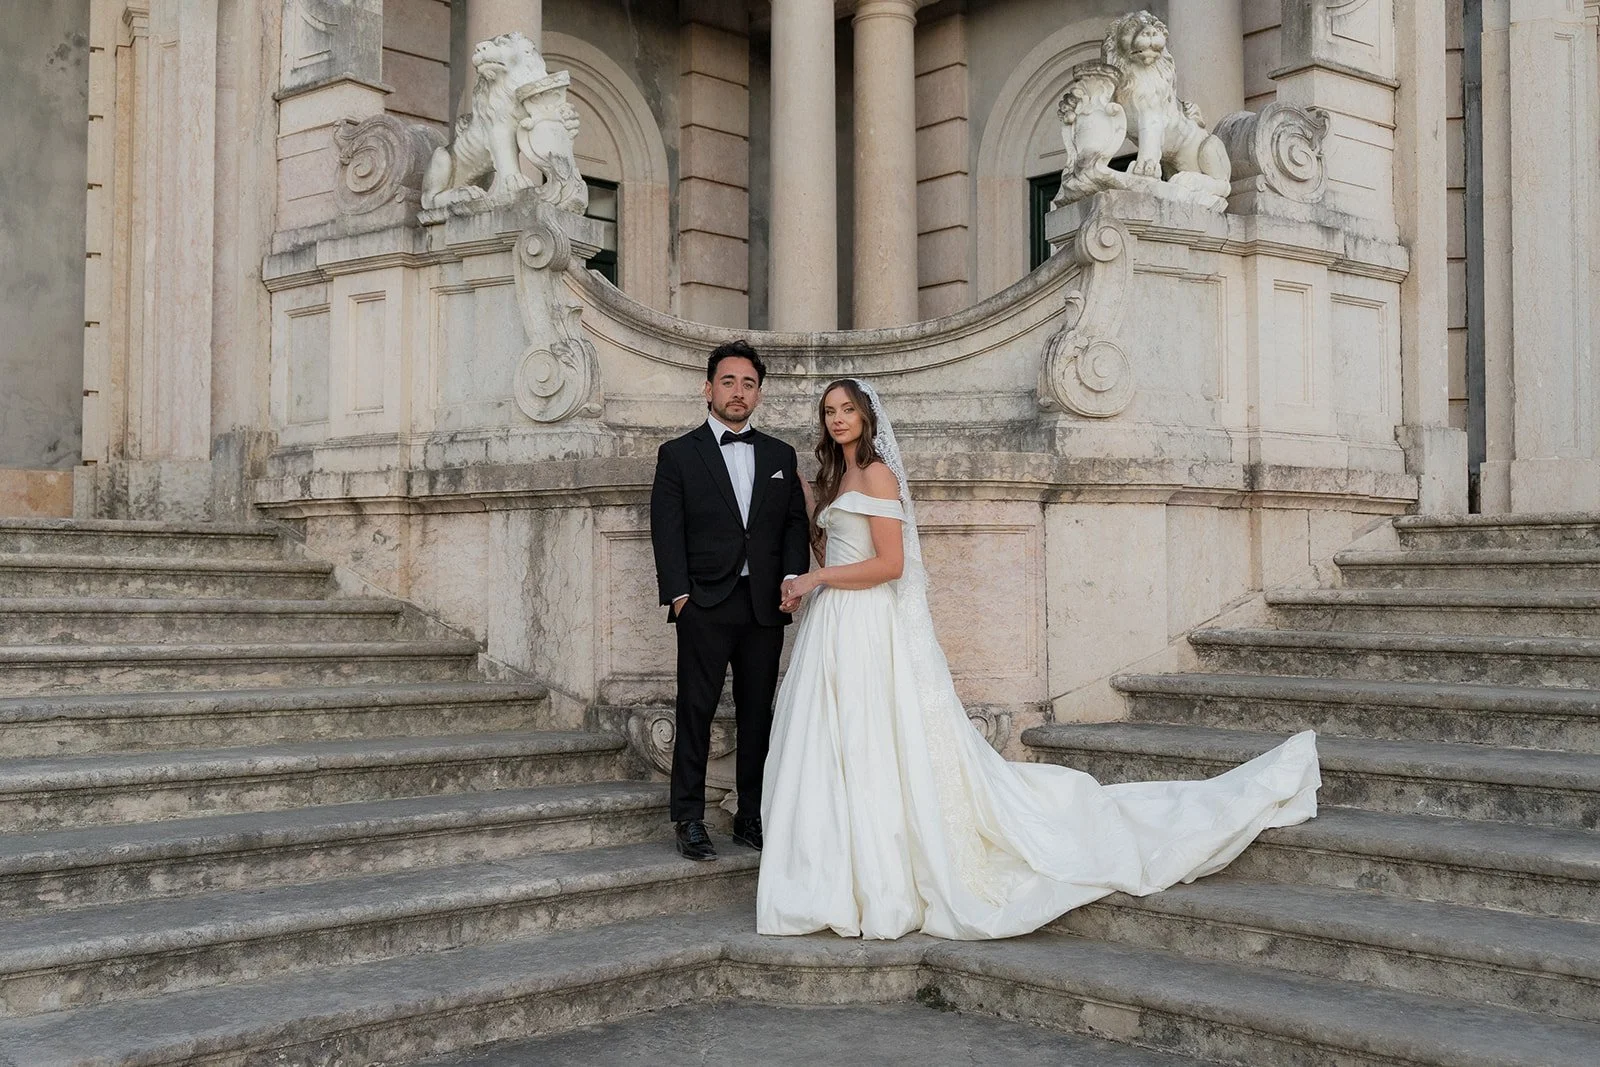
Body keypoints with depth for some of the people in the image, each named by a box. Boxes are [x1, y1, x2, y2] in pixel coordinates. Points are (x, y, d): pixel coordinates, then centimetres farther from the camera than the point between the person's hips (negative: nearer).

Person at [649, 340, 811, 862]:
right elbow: (667, 530, -2)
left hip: (765, 605, 3)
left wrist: (793, 577, -4)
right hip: (705, 605, -3)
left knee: (757, 715, 7)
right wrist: (678, 594, -10)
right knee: (695, 713, -3)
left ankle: (752, 818, 16)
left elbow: (795, 524, 12)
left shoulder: (780, 456, 14)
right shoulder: (678, 454, 4)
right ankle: (690, 821, 3)